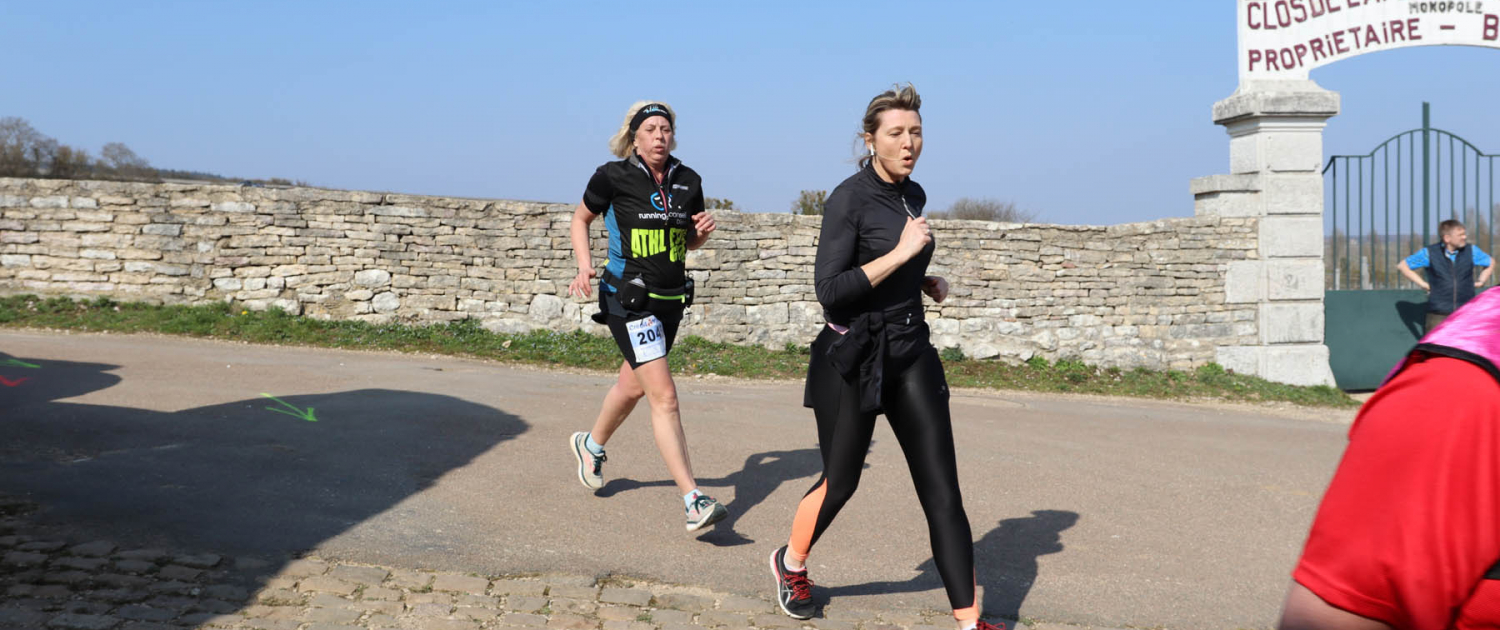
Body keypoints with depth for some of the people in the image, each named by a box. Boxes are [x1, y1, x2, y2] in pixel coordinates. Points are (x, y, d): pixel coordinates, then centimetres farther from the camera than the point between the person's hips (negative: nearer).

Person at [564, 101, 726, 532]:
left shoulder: (688, 181, 4)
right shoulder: (613, 177, -8)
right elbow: (581, 219, 7)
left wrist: (702, 231, -5)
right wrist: (585, 266, -7)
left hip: (671, 300, 6)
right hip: (628, 299, -6)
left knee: (633, 386, 22)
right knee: (664, 396, -15)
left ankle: (591, 445, 51)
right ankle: (693, 503, -17)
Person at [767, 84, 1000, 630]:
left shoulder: (914, 196, 9)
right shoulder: (849, 198, -13)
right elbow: (829, 289, -21)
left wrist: (924, 281, 8)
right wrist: (900, 253, -21)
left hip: (911, 350, 6)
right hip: (854, 355, -6)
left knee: (942, 490, -1)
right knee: (840, 482, 10)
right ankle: (791, 564, 39)